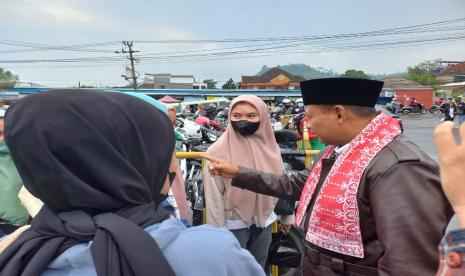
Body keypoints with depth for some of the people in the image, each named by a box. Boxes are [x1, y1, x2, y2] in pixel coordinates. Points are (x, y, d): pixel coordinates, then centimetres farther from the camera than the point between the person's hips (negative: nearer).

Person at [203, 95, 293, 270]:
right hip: (233, 224, -4)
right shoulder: (218, 151, -16)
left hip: (265, 220, 4)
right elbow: (213, 196, -13)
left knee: (259, 268, 20)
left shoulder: (269, 145, -2)